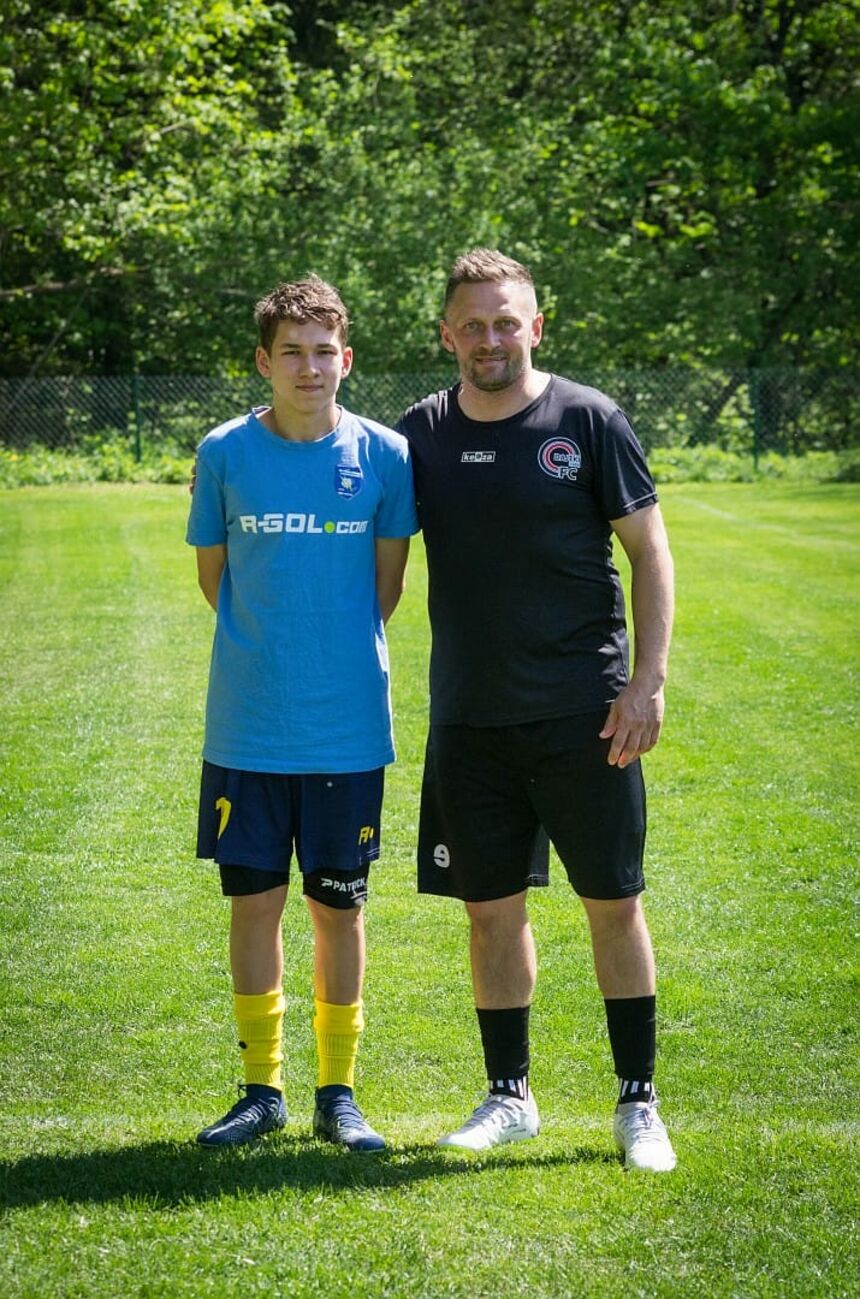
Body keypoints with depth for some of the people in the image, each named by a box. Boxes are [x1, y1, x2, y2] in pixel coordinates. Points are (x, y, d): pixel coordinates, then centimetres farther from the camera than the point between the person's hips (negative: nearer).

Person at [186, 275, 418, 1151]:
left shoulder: (384, 456, -2)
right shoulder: (225, 453, -2)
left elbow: (386, 581, 7)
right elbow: (212, 573, 8)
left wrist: (339, 648, 6)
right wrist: (268, 646, 4)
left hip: (348, 726, 0)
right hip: (247, 726, 0)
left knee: (338, 907, 7)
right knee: (254, 901, 5)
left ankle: (338, 1093, 17)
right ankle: (262, 1089, 16)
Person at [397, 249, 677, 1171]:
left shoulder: (588, 421, -4)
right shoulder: (421, 434, 5)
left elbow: (649, 551, -2)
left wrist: (648, 679, -9)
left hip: (583, 714, -3)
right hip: (469, 720, 3)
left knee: (614, 905, 1)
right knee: (492, 910, 9)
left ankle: (638, 1105, 11)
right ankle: (508, 1098, 21)